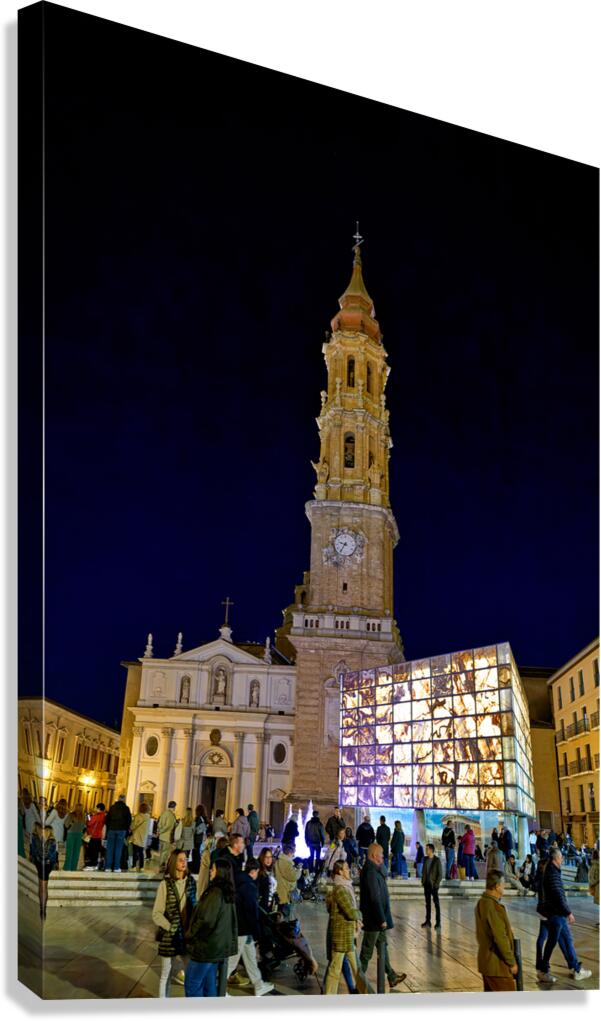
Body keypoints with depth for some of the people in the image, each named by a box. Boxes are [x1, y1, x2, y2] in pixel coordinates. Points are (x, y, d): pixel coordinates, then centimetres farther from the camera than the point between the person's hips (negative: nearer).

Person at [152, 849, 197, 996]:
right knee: (167, 973, 10)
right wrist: (170, 928, -15)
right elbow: (156, 914, -9)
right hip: (169, 935, -4)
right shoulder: (165, 884, -13)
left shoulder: (191, 882, -1)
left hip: (188, 934, 4)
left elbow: (194, 906, 8)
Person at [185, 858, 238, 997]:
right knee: (209, 984, 17)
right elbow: (232, 921, 16)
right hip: (219, 945, 9)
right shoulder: (228, 893, 7)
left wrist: (190, 935, -7)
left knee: (192, 984, 2)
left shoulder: (215, 892, -21)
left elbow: (205, 921, -22)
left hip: (206, 945, -9)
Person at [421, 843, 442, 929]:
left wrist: (436, 883, -14)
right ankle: (428, 921, 17)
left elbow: (440, 874, -10)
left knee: (436, 903, 2)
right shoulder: (425, 859, 7)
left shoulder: (437, 860, -10)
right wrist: (423, 881, 5)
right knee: (428, 903, 11)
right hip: (427, 884, 6)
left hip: (434, 885, -6)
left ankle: (438, 922, 7)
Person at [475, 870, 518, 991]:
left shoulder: (481, 902, 7)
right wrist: (511, 962, -14)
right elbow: (501, 938, -23)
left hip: (486, 961, 9)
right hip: (497, 964, -9)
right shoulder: (494, 907, -24)